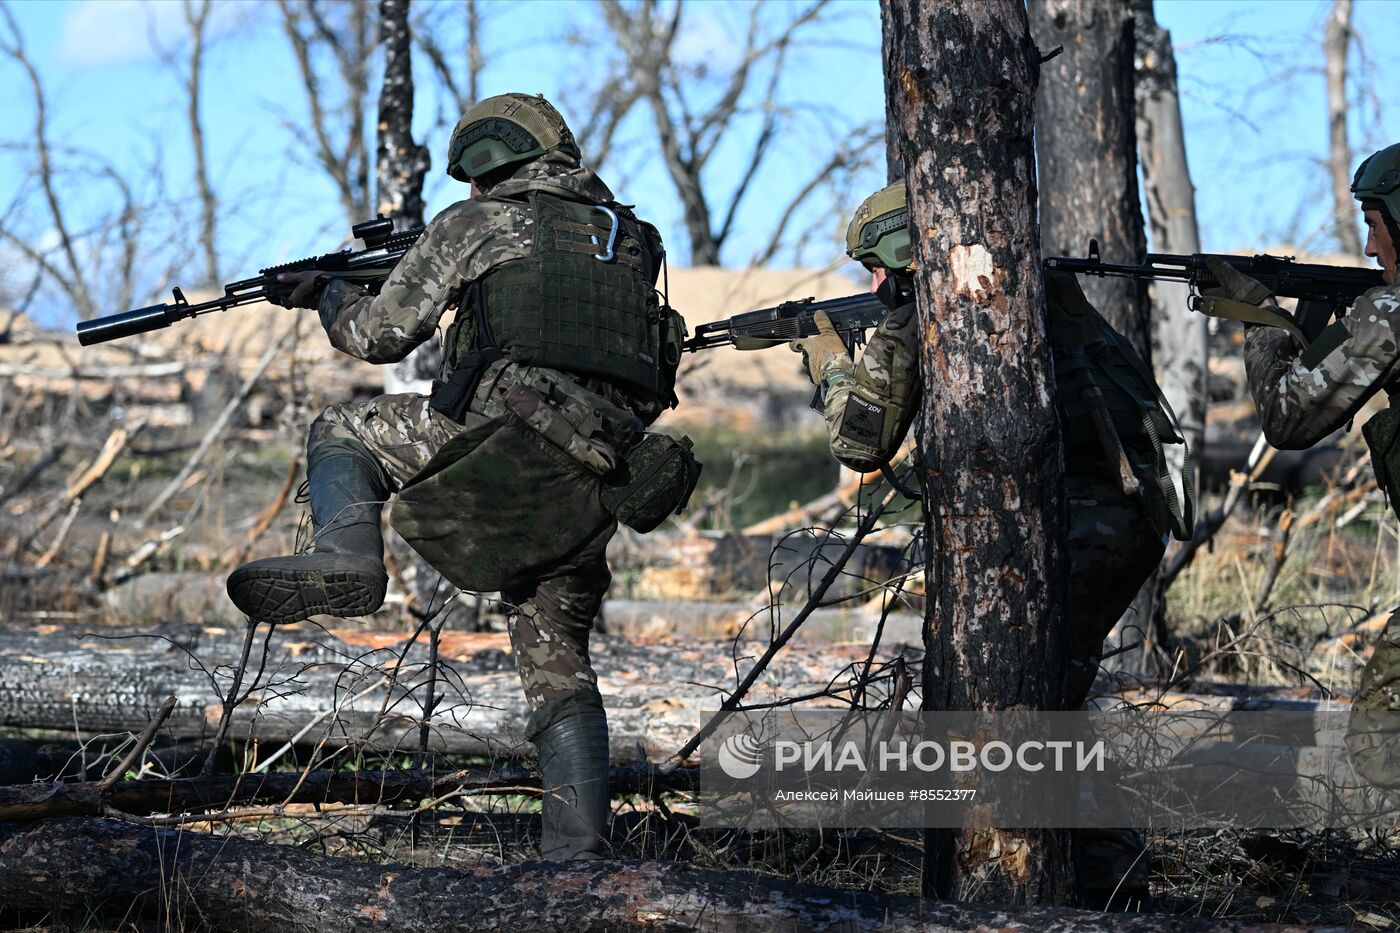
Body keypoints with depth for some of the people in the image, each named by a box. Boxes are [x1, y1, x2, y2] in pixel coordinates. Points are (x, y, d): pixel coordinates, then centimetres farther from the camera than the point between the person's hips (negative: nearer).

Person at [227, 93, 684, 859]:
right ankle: (577, 843, 5)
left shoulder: (477, 224, 10)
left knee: (343, 432, 16)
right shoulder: (627, 235, 27)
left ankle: (345, 557, -12)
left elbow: (381, 335, 14)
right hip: (598, 475, 6)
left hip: (511, 433, -6)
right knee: (556, 657, 15)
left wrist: (329, 294, 35)